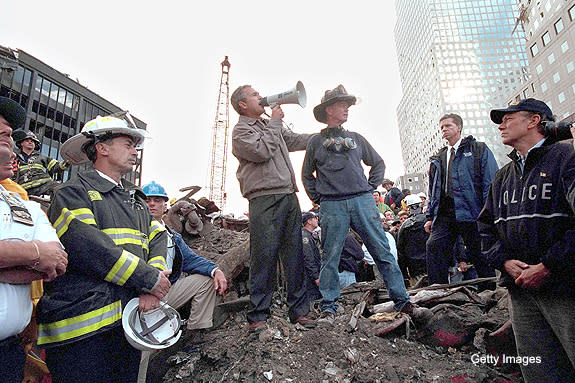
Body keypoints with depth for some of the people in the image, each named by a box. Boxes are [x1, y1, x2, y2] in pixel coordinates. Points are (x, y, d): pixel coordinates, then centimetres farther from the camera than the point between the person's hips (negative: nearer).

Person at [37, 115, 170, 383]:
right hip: (84, 329, -7)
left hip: (131, 320, 7)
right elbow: (87, 246, -18)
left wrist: (152, 290, -10)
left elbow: (158, 238, 8)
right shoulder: (73, 193, -3)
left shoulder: (136, 198, 20)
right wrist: (149, 279, -15)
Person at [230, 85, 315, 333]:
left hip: (289, 196, 7)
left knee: (295, 256, 6)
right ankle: (258, 316, 5)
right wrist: (275, 122, -1)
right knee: (264, 257, -6)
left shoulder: (269, 126, 26)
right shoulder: (240, 130, 3)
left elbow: (295, 140, 33)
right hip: (264, 200, -7)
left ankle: (299, 310, 14)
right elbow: (262, 151, -13)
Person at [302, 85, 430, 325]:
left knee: (383, 251, 1)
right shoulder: (316, 142, 11)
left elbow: (378, 164, 25)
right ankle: (328, 308, 10)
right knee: (330, 257, 0)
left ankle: (403, 302, 10)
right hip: (332, 205, -2)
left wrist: (370, 188, 12)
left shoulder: (356, 138, 18)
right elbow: (307, 175, 19)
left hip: (363, 201, 2)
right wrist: (318, 198, 8)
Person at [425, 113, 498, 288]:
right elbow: (433, 190, 21)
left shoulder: (479, 149, 8)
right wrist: (430, 216, 12)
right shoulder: (438, 159, 22)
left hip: (470, 212, -4)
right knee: (434, 245, -11)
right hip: (444, 214, 4)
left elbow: (491, 183, -2)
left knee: (479, 254, 2)